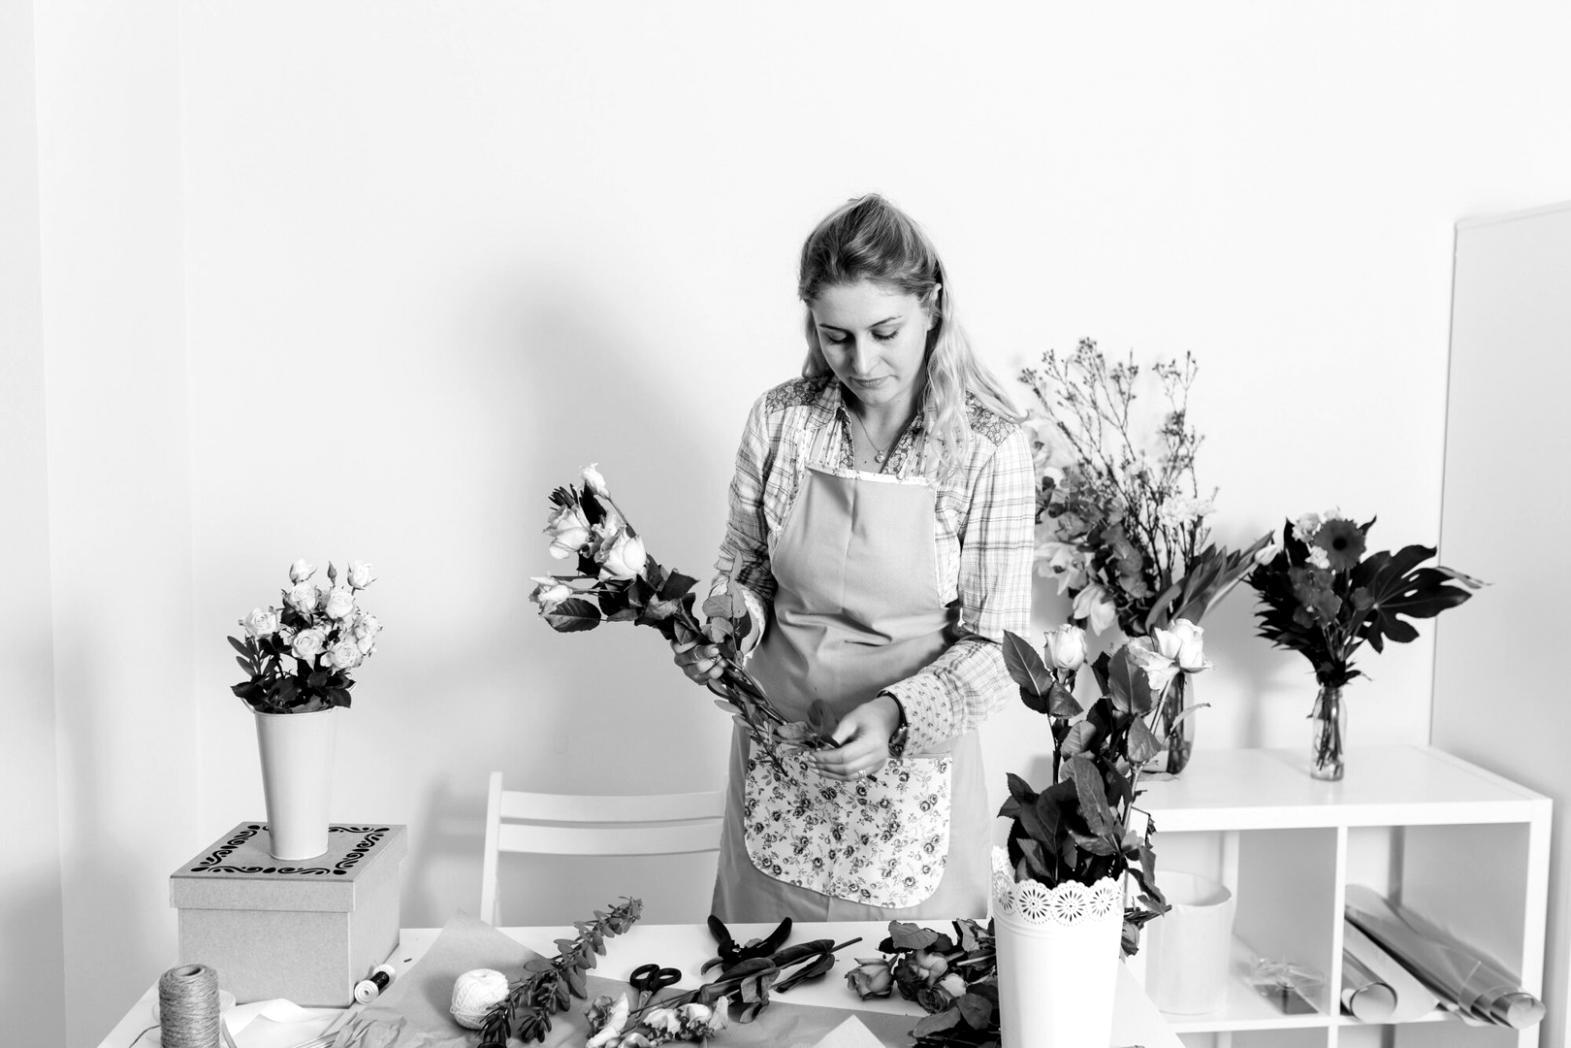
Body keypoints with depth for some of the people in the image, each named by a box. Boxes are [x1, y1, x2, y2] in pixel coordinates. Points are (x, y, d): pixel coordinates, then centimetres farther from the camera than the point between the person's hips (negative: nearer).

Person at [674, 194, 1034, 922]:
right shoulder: (778, 420, -6)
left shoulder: (989, 445, -14)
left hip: (912, 759, -2)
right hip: (777, 757, 3)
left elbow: (993, 644, -11)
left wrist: (897, 712, -26)